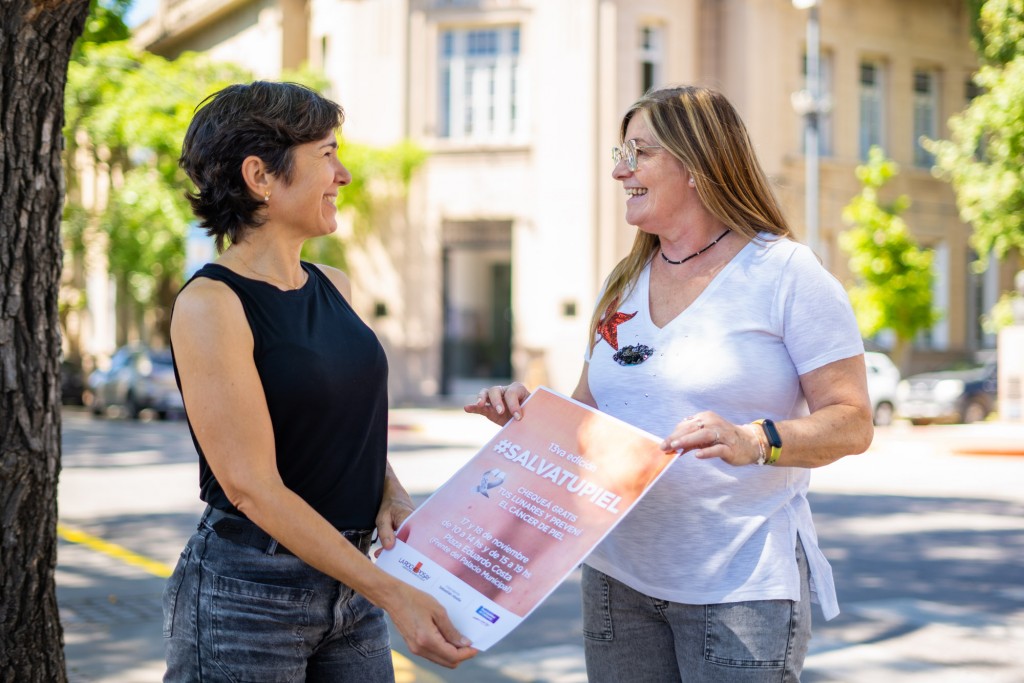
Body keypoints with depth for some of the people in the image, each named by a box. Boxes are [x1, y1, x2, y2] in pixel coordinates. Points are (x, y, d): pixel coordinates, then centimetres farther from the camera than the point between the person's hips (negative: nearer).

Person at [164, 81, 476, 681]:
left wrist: (392, 495, -1)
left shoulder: (335, 288, 7)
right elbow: (253, 487, -19)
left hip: (347, 581, 7)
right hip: (246, 592, -6)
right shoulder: (210, 304, -15)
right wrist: (391, 594, -22)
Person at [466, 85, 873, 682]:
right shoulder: (624, 284, 13)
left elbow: (851, 423, -11)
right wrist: (530, 411, -1)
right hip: (618, 577, 6)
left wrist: (755, 441, -28)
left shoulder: (785, 274, -6)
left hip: (740, 584, -5)